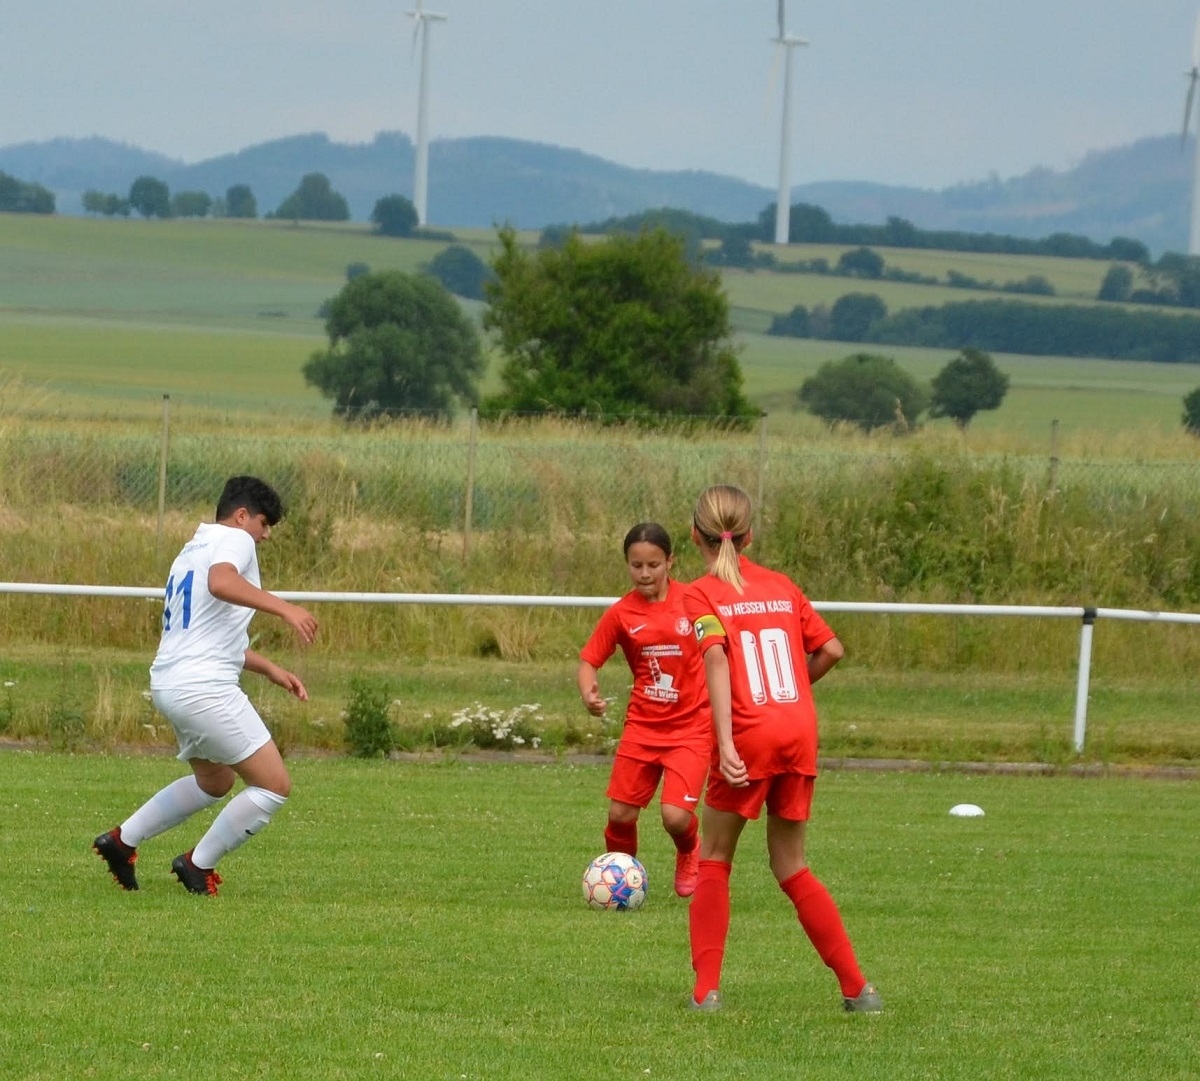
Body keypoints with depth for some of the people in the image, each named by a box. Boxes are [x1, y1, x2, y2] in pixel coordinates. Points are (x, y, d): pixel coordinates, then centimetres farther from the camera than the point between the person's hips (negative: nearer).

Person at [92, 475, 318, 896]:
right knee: (274, 785, -5)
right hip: (205, 688, -10)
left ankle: (122, 840, 27)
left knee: (214, 782, 29)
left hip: (170, 684, 10)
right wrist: (284, 608, -33)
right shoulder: (234, 540, -5)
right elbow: (221, 582, -30)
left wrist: (271, 670, 29)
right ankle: (199, 865, 3)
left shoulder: (194, 549, 25)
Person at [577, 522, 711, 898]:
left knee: (675, 816, -15)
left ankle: (689, 855, 21)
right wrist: (588, 692, -20)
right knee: (620, 814, 0)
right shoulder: (621, 613, -4)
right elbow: (589, 659, 0)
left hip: (691, 726, -2)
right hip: (642, 726, 2)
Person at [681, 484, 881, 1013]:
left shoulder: (701, 595, 0)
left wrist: (725, 743, -24)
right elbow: (830, 649, 11)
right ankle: (857, 987, 11)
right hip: (800, 733, 5)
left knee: (714, 860, 12)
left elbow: (717, 657, -16)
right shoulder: (782, 586, 15)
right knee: (791, 866, 16)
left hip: (750, 734, -4)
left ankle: (706, 988, 4)